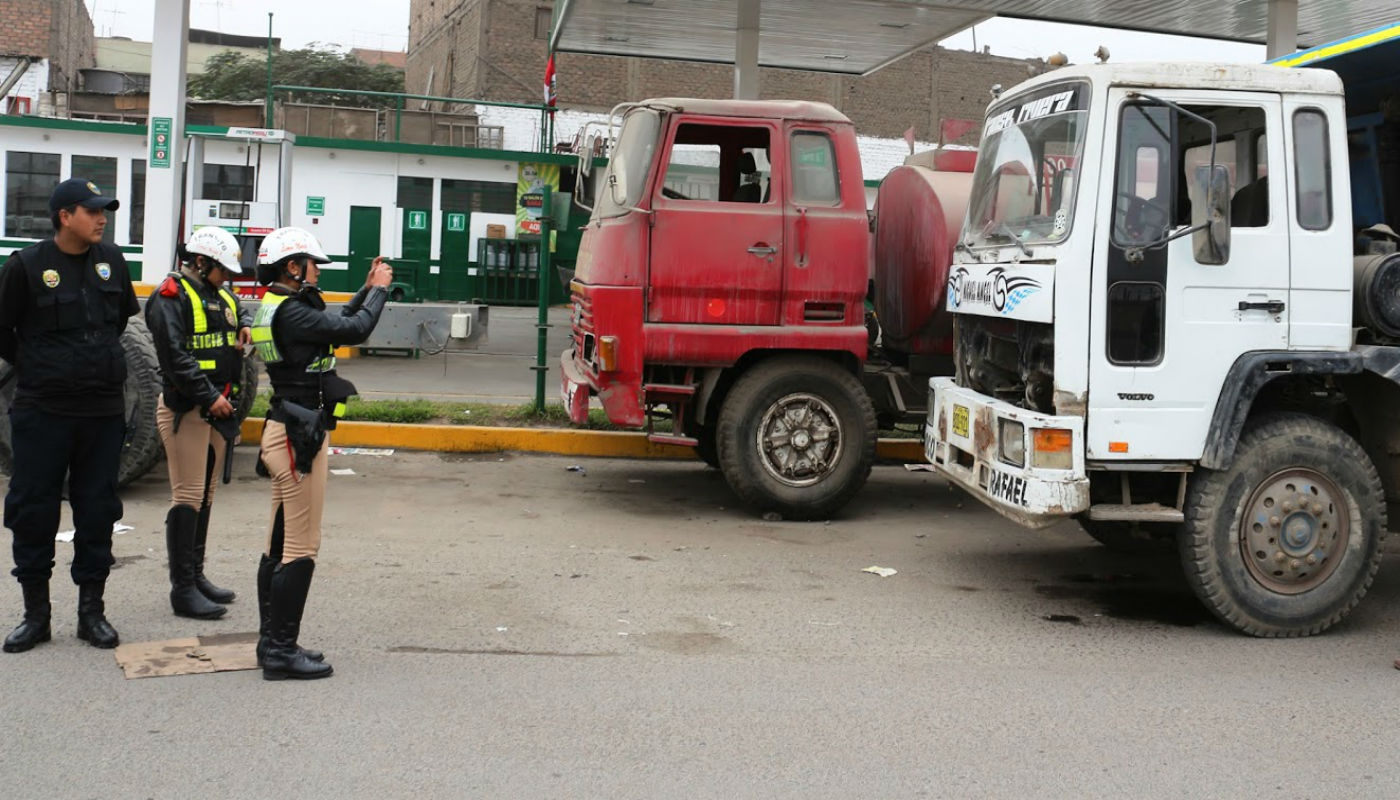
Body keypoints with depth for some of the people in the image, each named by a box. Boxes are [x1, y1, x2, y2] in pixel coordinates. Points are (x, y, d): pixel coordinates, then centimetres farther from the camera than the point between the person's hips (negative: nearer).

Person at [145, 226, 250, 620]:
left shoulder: (220, 296, 17)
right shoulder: (171, 297, -11)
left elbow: (242, 312, 34)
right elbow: (175, 357, -19)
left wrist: (246, 326, 9)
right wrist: (209, 398, -20)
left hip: (217, 408, 9)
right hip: (185, 408, -9)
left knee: (205, 494, 15)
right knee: (188, 496, -8)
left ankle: (196, 576, 25)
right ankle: (182, 589, -4)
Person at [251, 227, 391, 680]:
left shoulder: (279, 308, 12)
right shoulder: (291, 312, -18)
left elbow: (338, 323, 21)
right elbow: (356, 331, -20)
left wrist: (368, 288, 17)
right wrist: (379, 289, -4)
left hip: (288, 433, 11)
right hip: (299, 437, -11)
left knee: (280, 545, 15)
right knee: (301, 549, -5)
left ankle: (272, 643, 23)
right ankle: (281, 652, 0)